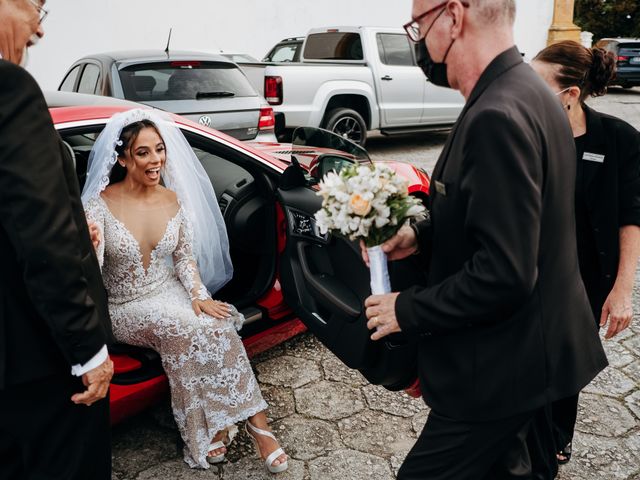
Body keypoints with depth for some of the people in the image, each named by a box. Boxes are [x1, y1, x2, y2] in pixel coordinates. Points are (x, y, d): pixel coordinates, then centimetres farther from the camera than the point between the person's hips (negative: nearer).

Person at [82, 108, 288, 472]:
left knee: (215, 325, -27)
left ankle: (214, 427, -16)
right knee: (190, 328, -30)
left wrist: (199, 295, -10)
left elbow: (185, 255, 7)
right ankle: (255, 422, -17)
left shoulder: (174, 200, 1)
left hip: (169, 293, 4)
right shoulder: (101, 204, -12)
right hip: (126, 307, -3)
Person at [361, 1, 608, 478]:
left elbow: (503, 276, -29)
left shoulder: (497, 116, -27)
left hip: (502, 369, -9)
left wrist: (407, 310, -16)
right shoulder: (524, 92, 5)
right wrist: (422, 236, 3)